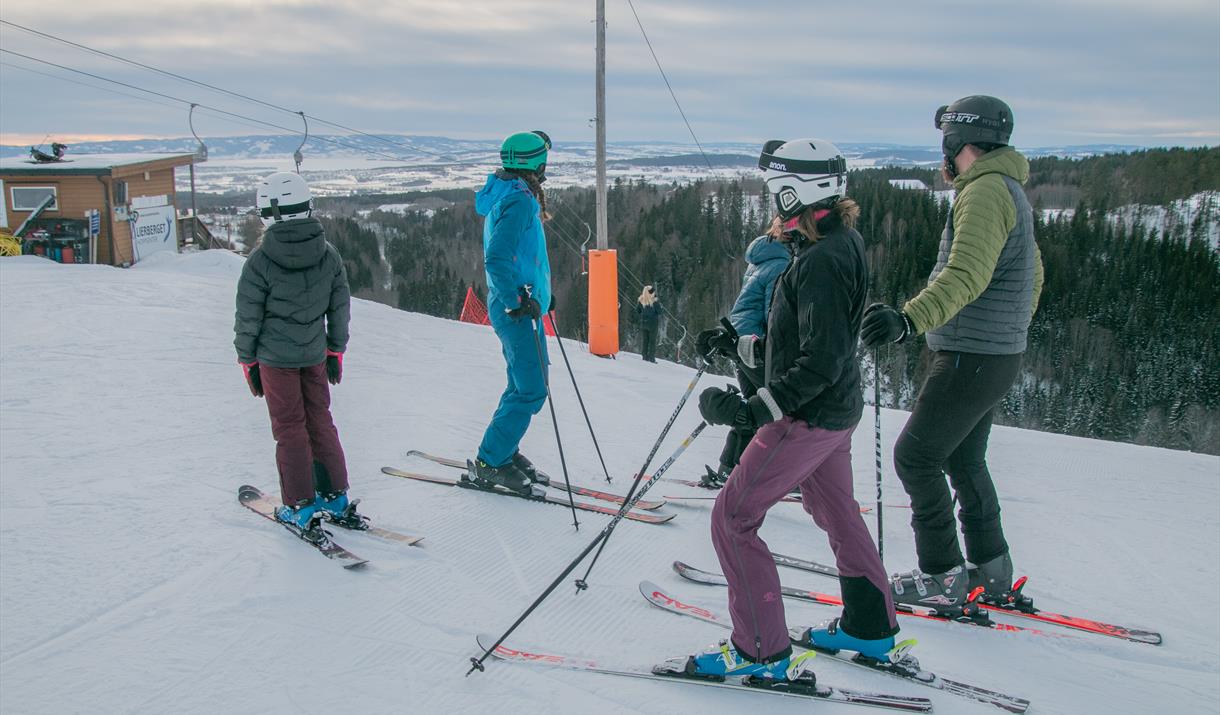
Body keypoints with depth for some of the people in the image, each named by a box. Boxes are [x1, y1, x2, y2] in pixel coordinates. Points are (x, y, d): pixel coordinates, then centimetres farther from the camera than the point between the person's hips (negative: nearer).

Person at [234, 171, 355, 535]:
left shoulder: (260, 262, -15)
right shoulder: (328, 255, -3)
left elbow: (248, 318, -8)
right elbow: (340, 309, 6)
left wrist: (248, 361, 5)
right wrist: (336, 351, 17)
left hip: (275, 356, -4)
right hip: (315, 354, 4)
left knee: (290, 429, 6)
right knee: (320, 422, 16)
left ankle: (301, 508, 10)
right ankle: (336, 498, 21)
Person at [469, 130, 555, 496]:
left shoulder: (507, 195, 14)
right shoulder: (520, 200, -18)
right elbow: (497, 259, -26)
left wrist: (537, 291, 25)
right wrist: (519, 300, -23)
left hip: (515, 302, 10)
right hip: (517, 308, -10)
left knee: (524, 384, 17)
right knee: (531, 390, -7)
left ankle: (504, 452, 25)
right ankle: (489, 463, 0)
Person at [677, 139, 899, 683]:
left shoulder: (821, 261, -25)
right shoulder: (842, 241, 7)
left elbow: (821, 361, -29)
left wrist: (755, 409, -32)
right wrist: (740, 333, 18)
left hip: (808, 416, -10)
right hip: (836, 411, 10)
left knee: (732, 517, -3)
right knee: (835, 511, 24)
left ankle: (762, 650, 5)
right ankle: (871, 628, 38)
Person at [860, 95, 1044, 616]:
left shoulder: (986, 191, -17)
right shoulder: (1008, 190, 16)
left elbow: (966, 274, -33)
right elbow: (1033, 274, 26)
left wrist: (910, 318, -45)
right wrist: (1014, 327, 39)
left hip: (971, 356, -10)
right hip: (997, 353, 10)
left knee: (915, 457, -5)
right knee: (963, 460, 18)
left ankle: (943, 580, 2)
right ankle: (992, 572, 26)